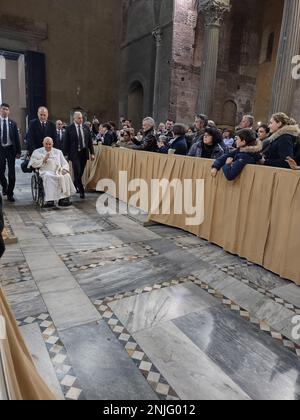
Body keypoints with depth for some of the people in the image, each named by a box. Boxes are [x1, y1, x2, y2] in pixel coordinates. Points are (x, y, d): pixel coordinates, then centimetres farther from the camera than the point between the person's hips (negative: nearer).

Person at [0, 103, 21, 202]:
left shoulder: (13, 123, 5)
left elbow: (17, 138, 5)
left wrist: (18, 151, -2)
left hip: (10, 149, 0)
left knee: (12, 172, 1)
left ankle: (10, 194, 11)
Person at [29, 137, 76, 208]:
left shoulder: (58, 152, 24)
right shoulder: (37, 152, 18)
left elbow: (64, 163, 17)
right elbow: (33, 164, 7)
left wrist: (64, 169, -5)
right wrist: (43, 160, -5)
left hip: (58, 172, 2)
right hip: (45, 172, -2)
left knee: (66, 175, -30)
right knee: (48, 176, -38)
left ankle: (63, 198, -33)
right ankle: (50, 201, -44)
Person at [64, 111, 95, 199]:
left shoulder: (86, 128, 8)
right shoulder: (69, 129, -2)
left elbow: (90, 141, 11)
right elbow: (66, 142, -2)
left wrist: (92, 153, 5)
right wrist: (65, 154, -6)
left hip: (84, 153, 4)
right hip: (75, 153, -4)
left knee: (80, 172, 10)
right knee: (77, 172, -8)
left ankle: (75, 186, 31)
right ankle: (81, 191, 0)